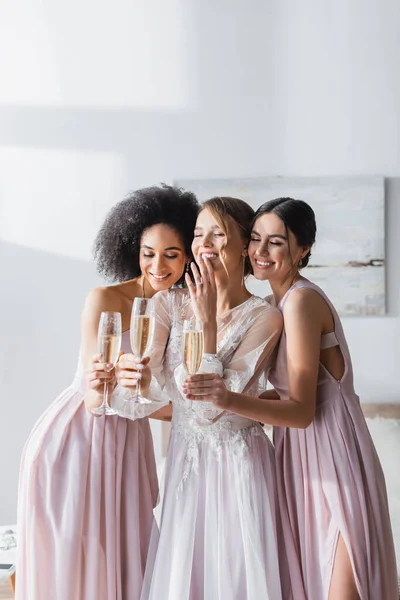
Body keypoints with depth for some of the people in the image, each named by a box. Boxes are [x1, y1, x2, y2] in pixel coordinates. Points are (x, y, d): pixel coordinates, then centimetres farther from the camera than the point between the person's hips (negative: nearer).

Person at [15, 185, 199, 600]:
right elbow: (95, 401, -16)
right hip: (74, 441, -5)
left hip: (128, 446, 5)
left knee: (124, 563, 11)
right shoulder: (105, 301, -13)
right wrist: (101, 386, -37)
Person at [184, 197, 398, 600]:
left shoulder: (301, 300, -17)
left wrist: (230, 400, -33)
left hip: (331, 457, -9)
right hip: (302, 455, 9)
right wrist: (220, 399, 10)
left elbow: (302, 410, -20)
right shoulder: (281, 301, 10)